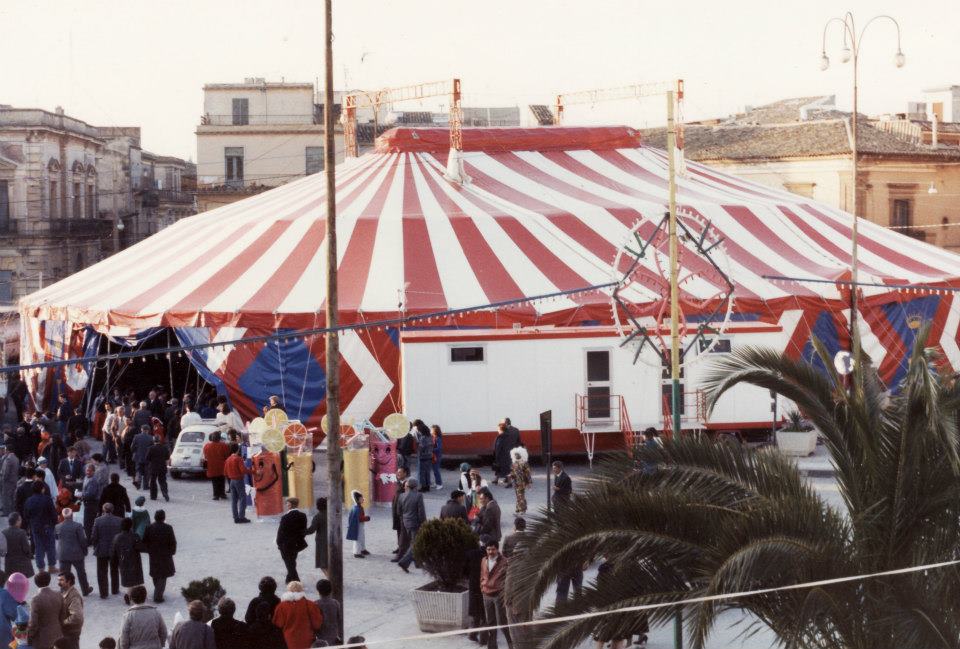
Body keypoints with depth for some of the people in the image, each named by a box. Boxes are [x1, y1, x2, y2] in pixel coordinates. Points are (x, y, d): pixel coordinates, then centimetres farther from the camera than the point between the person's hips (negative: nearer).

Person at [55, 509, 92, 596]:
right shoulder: (77, 526, -14)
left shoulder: (58, 527, -5)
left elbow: (57, 539, 8)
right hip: (77, 554, -2)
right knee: (81, 573, 16)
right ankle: (85, 590, 30)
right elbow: (83, 540, -11)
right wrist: (84, 551, 1)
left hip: (63, 554, 2)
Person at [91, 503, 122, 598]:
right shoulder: (118, 521, -9)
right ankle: (115, 590, 32)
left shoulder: (98, 521, -12)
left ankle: (103, 593, 7)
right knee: (114, 571, 21)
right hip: (115, 551, 2)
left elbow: (94, 537, -9)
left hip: (101, 551, -2)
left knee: (102, 573, 8)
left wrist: (95, 547, 8)